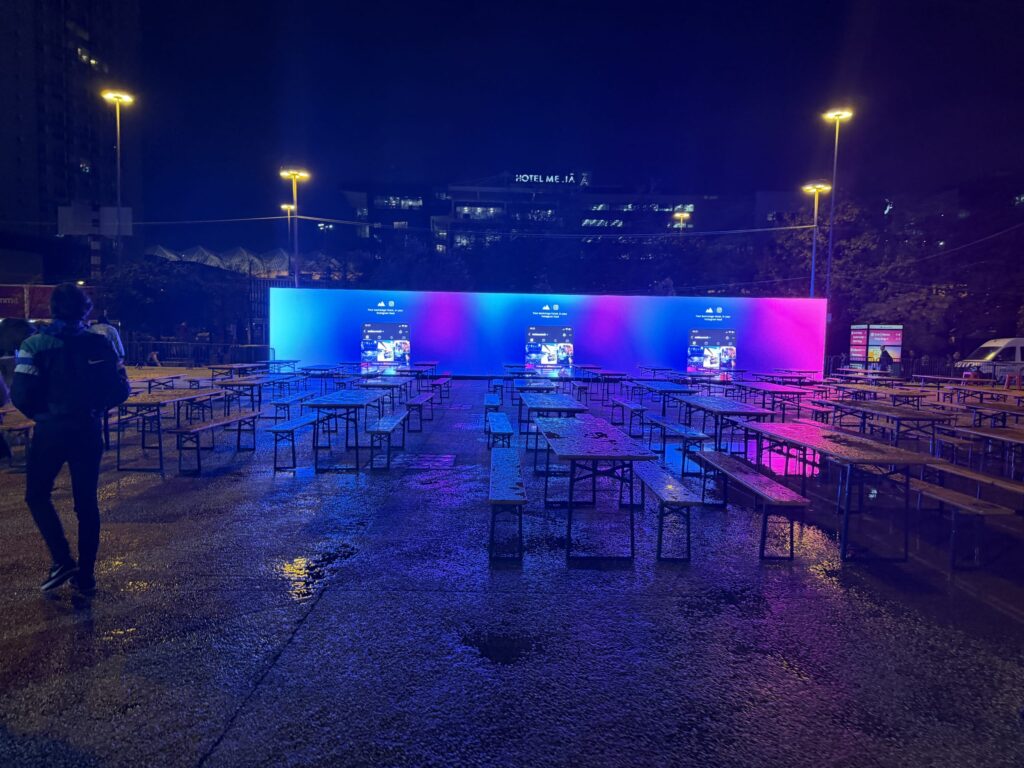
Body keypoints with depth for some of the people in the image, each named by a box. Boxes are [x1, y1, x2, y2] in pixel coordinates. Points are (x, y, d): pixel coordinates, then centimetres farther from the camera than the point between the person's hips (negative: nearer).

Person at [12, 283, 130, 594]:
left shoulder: (35, 345, -8)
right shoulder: (100, 344, -2)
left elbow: (21, 394, -12)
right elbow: (121, 390, -1)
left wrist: (39, 414, 7)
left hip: (51, 429, -2)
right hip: (89, 430, 3)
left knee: (37, 495, 16)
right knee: (86, 501, 10)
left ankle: (62, 560, 2)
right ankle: (86, 575, 15)